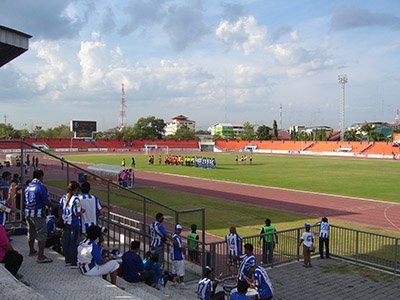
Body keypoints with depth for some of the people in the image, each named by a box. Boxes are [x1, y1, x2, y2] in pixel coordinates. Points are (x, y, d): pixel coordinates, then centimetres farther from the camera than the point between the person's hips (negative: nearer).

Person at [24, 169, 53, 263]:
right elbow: (46, 201, -15)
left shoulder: (28, 187, 9)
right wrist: (51, 205, 4)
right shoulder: (41, 187, -14)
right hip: (38, 214, -8)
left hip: (28, 213, 8)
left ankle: (31, 251, 38)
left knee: (31, 232, 22)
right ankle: (41, 256, -6)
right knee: (42, 234, -4)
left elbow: (26, 200, 16)